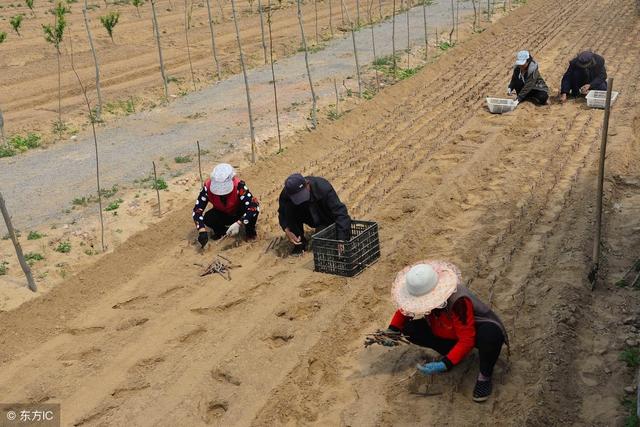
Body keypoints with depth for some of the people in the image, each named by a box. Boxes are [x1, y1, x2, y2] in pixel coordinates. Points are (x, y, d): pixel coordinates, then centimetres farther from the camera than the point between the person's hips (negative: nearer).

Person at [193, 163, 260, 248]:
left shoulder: (239, 186, -35)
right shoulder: (208, 187, -28)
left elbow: (253, 206, -41)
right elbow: (197, 209, -26)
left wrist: (238, 224, -48)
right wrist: (202, 231, -38)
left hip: (238, 214, -2)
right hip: (221, 214, 2)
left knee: (254, 206, -32)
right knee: (208, 218, -29)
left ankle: (250, 231, -3)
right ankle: (221, 231, 6)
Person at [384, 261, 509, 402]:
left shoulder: (458, 301, -39)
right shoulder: (421, 293, -20)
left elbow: (467, 340, -35)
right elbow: (404, 308, 1)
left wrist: (445, 364, -41)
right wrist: (393, 330, -16)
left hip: (473, 332, -6)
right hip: (448, 335, 6)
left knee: (491, 335, -41)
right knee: (410, 328, -15)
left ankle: (485, 376, -12)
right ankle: (451, 353, 4)